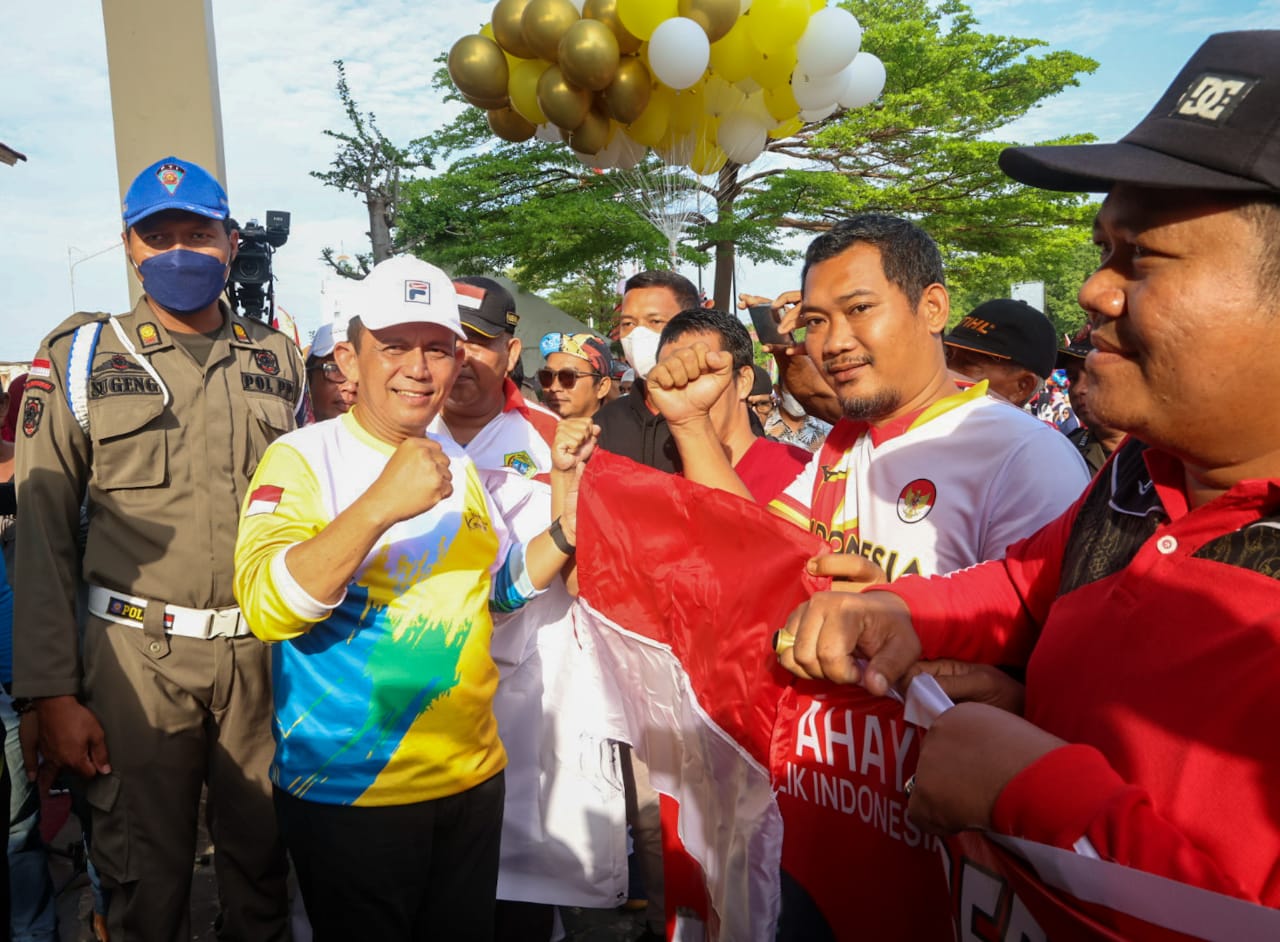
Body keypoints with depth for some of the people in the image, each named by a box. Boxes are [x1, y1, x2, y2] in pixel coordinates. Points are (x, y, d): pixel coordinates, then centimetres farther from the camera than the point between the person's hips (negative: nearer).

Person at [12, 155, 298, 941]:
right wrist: (52, 692, -5)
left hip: (264, 651, 2)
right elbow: (44, 532, 0)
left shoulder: (278, 360, 8)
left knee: (263, 859, 14)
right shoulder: (80, 357, 2)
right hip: (136, 658, -1)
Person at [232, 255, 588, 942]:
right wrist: (379, 506, -36)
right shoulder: (304, 458, -11)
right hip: (347, 793, -5)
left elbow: (501, 585, 16)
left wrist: (564, 531, -2)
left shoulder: (457, 464, 7)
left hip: (472, 777, 6)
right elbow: (265, 606, -25)